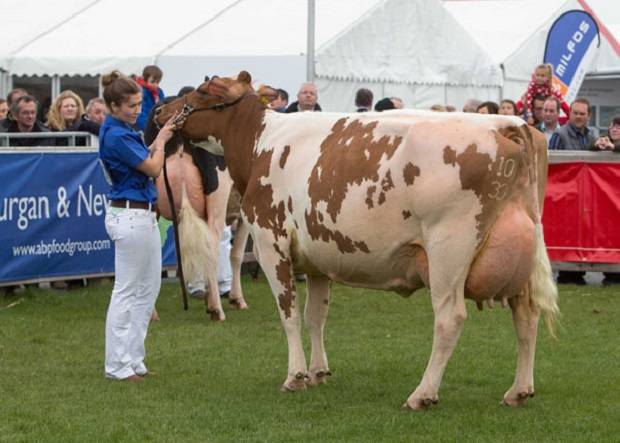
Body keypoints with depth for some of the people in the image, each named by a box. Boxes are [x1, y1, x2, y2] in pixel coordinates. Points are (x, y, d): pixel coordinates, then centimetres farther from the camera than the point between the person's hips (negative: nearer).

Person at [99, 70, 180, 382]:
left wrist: (161, 137, 6)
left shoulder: (122, 131, 11)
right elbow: (153, 168, -13)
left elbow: (145, 159, 15)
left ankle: (132, 359, 20)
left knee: (148, 287, 14)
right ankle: (118, 366, 4)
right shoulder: (116, 136, -18)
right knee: (127, 291, -3)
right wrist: (161, 141, 3)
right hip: (130, 214, -10)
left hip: (141, 215, 10)